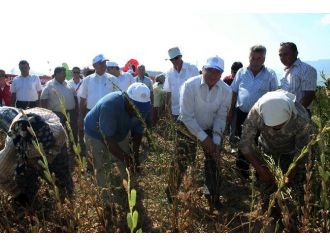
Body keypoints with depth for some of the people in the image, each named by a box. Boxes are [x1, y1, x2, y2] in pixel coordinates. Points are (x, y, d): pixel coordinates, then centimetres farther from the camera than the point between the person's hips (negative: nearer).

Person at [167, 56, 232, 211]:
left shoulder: (226, 91, -14)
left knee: (213, 164, 7)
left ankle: (213, 196, 30)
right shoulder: (190, 85, -23)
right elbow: (187, 116, -22)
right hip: (188, 129, -3)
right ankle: (171, 193, 23)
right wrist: (203, 138, -23)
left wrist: (216, 140, -15)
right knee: (181, 163, -3)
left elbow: (221, 117, -6)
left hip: (211, 130, 3)